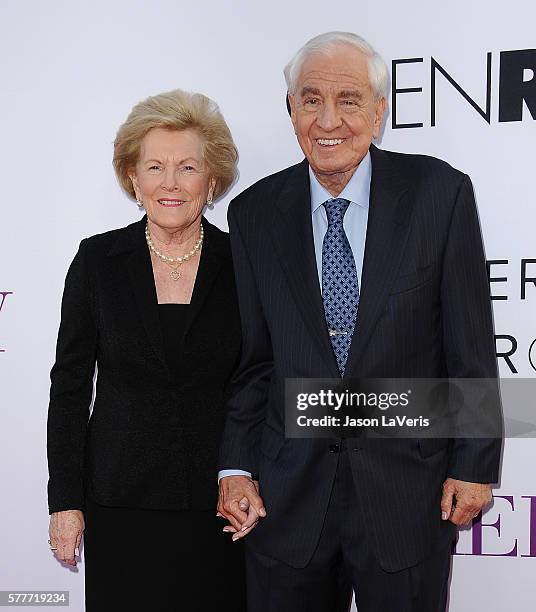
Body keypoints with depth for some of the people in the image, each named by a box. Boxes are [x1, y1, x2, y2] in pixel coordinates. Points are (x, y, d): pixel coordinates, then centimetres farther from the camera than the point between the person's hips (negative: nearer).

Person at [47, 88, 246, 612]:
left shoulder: (240, 264, -2)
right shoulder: (98, 260, -2)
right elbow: (70, 384, 1)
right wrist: (65, 501, -2)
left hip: (220, 502, 0)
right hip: (122, 501, 0)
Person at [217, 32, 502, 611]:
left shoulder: (440, 193, -6)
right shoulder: (253, 213, 1)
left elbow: (471, 347, -4)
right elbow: (252, 359, 4)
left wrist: (475, 465, -3)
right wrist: (236, 469, -2)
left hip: (408, 492, -1)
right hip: (288, 493, 2)